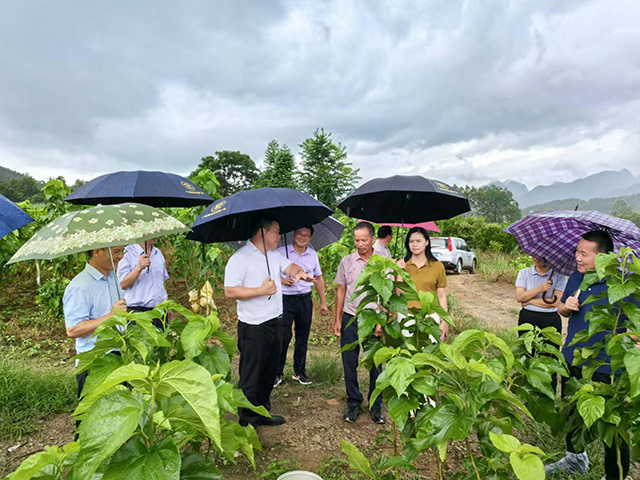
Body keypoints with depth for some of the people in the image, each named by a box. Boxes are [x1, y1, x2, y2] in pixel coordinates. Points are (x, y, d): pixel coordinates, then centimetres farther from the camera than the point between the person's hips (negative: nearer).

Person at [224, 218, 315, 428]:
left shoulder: (275, 255, 11)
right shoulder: (240, 258, -14)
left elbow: (289, 266, 4)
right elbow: (230, 291, -19)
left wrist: (299, 272, -19)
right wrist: (261, 290, -21)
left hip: (275, 323, 8)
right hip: (253, 328, -8)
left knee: (269, 373, 19)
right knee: (250, 377, 3)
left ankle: (263, 413, 35)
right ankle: (246, 420, 19)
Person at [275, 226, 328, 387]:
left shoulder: (313, 255, 9)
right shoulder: (281, 252, -2)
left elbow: (319, 278, 15)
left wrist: (323, 302, 14)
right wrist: (281, 280, -17)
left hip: (305, 300, 4)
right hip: (286, 300, -3)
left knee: (303, 338, 10)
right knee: (283, 337, -5)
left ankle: (299, 372, 26)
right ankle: (277, 373, 11)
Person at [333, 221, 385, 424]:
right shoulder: (347, 261, 2)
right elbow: (341, 291, 7)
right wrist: (337, 320, 3)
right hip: (350, 318, 1)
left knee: (375, 364, 6)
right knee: (349, 363, 7)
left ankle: (376, 406, 24)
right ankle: (353, 404, 24)